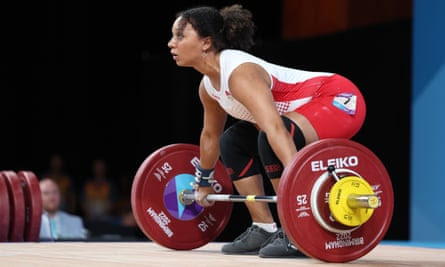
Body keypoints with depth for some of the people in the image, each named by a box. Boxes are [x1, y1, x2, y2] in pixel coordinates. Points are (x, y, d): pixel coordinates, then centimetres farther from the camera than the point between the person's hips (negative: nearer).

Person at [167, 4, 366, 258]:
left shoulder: (239, 73, -29)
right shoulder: (208, 85, 1)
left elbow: (274, 126, -43)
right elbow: (210, 134, 19)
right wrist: (204, 183, 30)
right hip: (307, 108, 10)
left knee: (270, 139, -33)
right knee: (232, 143, 11)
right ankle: (265, 230, 11)